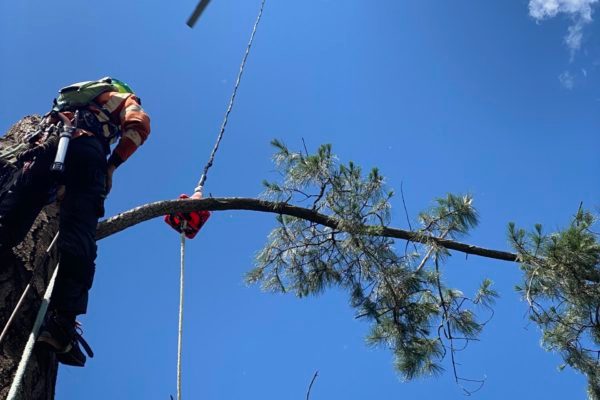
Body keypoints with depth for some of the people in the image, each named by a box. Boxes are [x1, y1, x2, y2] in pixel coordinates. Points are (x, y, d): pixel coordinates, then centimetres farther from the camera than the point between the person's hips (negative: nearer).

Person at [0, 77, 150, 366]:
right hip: (86, 146, -4)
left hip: (47, 144, 4)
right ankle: (61, 323, -34)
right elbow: (138, 126, 7)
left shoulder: (80, 95, 45)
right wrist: (112, 164, 10)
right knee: (78, 237, -17)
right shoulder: (125, 99, 30)